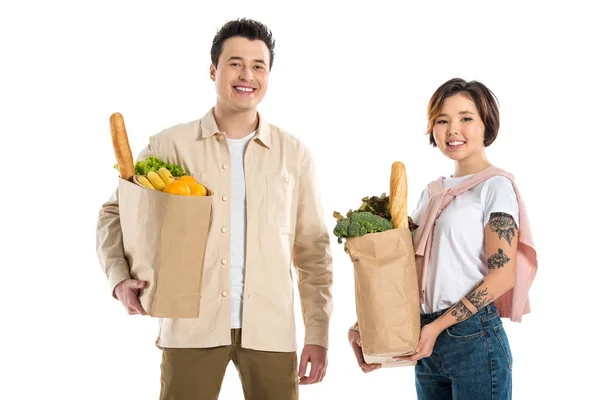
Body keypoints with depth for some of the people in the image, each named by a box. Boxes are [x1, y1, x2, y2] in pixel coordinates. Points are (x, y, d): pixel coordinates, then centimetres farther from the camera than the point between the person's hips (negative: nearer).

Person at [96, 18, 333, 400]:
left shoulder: (294, 153, 6)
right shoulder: (171, 145, 2)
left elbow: (313, 249, 8)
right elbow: (115, 212, 9)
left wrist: (318, 335, 4)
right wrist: (119, 277, -8)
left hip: (271, 331, 1)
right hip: (192, 327, -1)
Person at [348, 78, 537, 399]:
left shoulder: (495, 186, -6)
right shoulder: (432, 193, 13)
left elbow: (502, 276, -13)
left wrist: (439, 325, -14)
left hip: (474, 339, -6)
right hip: (428, 344, 6)